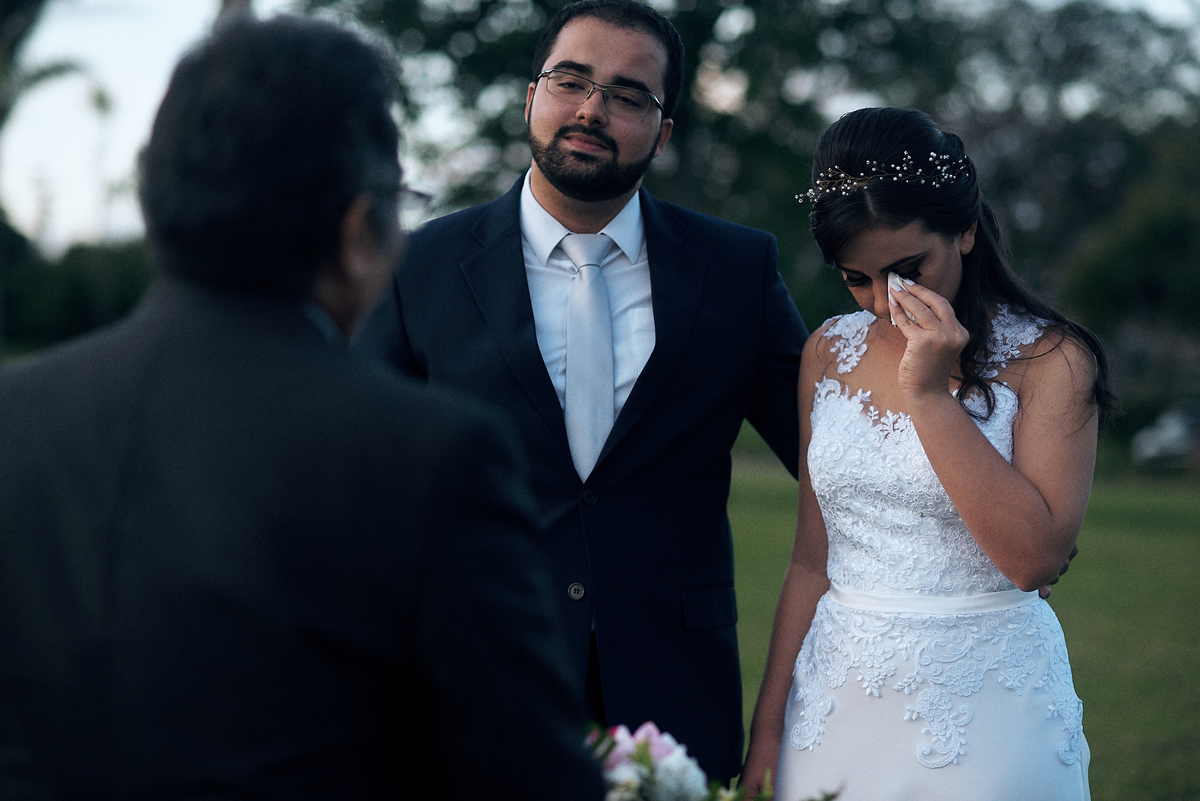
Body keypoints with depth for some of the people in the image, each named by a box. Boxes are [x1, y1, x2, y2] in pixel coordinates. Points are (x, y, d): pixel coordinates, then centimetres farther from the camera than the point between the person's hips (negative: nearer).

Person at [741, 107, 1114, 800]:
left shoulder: (1049, 359, -9)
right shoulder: (829, 353, 4)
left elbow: (1035, 557, -20)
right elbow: (812, 559, 7)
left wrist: (929, 394, -21)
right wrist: (768, 734, 6)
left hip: (983, 713, -4)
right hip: (837, 708, 4)